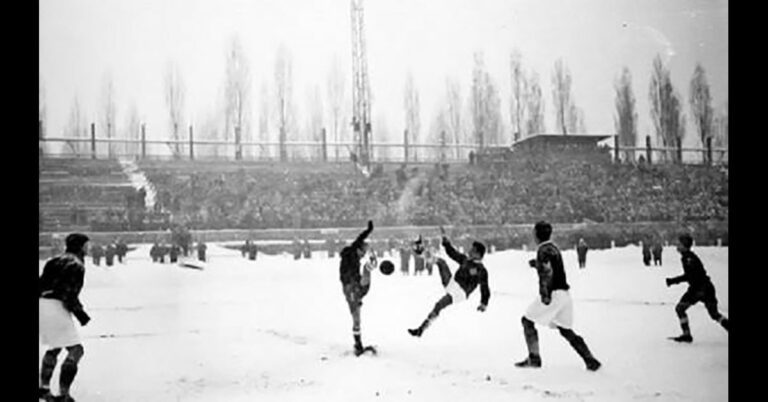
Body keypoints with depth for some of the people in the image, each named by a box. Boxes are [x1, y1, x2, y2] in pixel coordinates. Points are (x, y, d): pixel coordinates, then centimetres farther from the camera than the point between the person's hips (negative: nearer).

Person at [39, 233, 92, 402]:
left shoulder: (55, 261, 17)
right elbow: (69, 294, -18)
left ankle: (43, 387, 36)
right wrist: (81, 314, -10)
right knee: (75, 350, -6)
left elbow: (41, 284, 18)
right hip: (56, 307, -10)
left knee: (55, 347, 27)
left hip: (43, 304, 10)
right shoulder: (76, 265, -11)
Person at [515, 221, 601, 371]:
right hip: (564, 293, 9)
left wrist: (545, 294, -26)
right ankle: (591, 360, 11)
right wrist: (536, 264, 30)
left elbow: (547, 272, -23)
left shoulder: (544, 250, -11)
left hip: (553, 293, -9)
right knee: (566, 330, 15)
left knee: (528, 321, 1)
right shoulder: (553, 248, 17)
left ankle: (534, 358, -1)